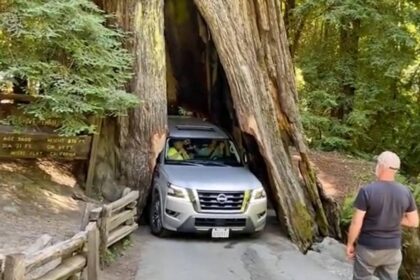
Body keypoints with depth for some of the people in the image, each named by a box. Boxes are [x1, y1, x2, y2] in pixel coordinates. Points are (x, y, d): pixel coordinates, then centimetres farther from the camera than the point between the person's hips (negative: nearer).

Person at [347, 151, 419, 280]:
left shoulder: (367, 191, -20)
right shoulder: (405, 192, -7)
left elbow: (356, 223, -17)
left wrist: (350, 244, -3)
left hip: (368, 248, -3)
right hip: (393, 249, 3)